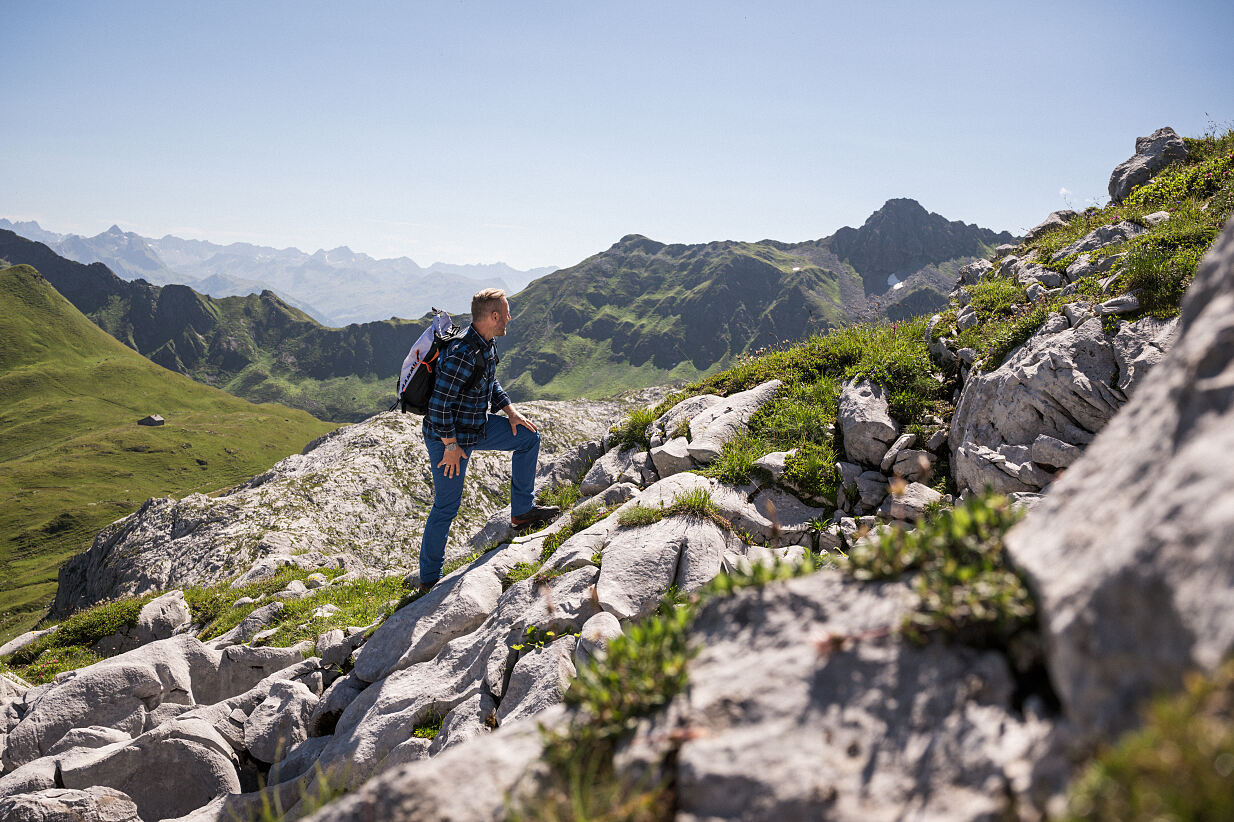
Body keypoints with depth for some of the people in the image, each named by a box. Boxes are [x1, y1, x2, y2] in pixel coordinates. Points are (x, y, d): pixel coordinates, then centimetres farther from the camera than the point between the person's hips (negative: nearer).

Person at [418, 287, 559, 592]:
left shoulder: (486, 345, 1)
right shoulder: (462, 354, -30)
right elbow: (439, 405, -29)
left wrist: (510, 411, 7)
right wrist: (451, 447, -22)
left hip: (477, 426, 9)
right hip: (448, 436, -9)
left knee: (529, 436, 9)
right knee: (446, 507, 1)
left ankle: (522, 510, 17)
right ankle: (429, 580, 16)